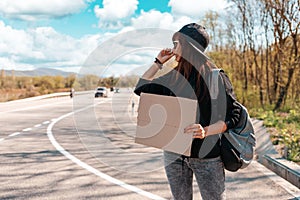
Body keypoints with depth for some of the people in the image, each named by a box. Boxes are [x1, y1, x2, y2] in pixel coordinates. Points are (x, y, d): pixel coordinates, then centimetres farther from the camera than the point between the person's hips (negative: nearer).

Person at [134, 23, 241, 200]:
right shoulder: (174, 77, 6)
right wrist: (158, 62, 7)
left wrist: (206, 131, -26)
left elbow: (234, 114, -12)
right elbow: (140, 89, 12)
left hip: (206, 153, -5)